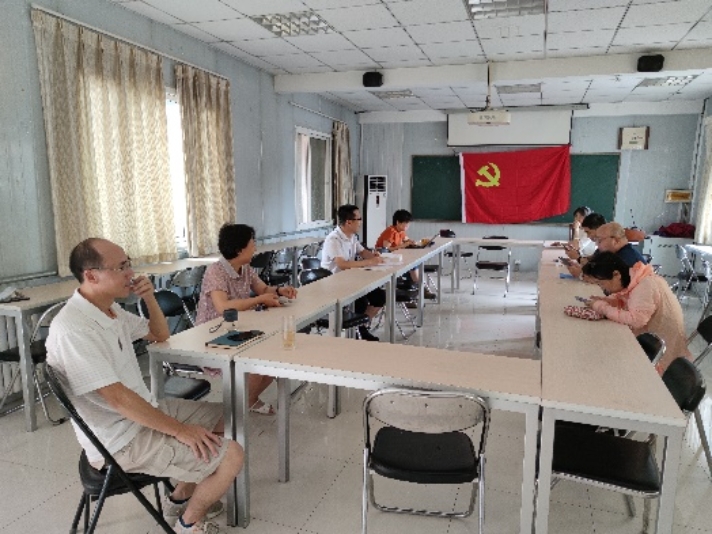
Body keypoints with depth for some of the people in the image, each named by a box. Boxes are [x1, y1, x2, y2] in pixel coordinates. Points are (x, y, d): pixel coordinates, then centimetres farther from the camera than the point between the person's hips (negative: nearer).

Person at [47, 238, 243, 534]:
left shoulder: (110, 309, 3)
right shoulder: (72, 329, -26)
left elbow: (160, 335, 16)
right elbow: (117, 398, -28)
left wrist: (150, 299, -3)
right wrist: (180, 430, -22)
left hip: (142, 412, 10)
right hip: (122, 441, -9)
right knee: (231, 456, -15)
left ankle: (182, 495, 26)